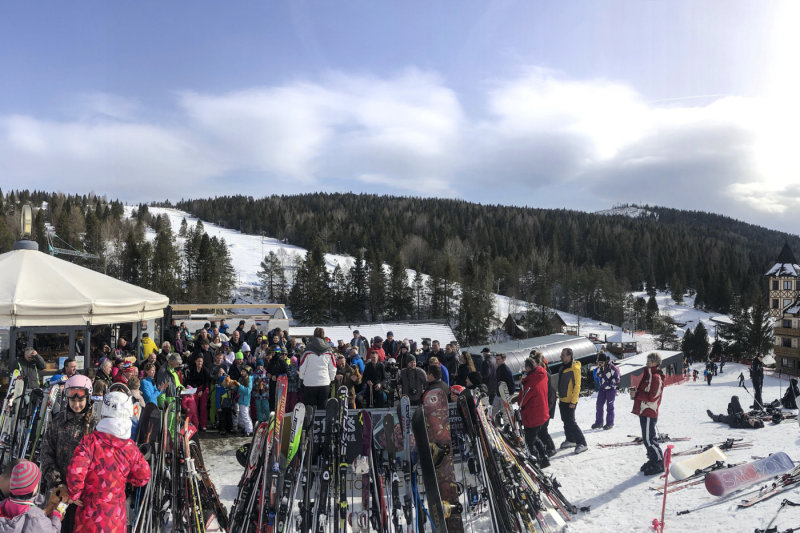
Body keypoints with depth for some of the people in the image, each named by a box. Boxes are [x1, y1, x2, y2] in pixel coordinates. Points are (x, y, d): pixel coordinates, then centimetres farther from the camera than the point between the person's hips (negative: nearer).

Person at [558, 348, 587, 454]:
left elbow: (577, 386, -19)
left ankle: (582, 443, -4)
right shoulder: (563, 367, 12)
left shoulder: (575, 368, -16)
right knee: (566, 421, 15)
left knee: (570, 422, -11)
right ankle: (570, 440, 29)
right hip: (563, 400, 9)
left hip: (570, 401, -9)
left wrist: (573, 401, -21)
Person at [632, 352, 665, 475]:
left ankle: (659, 463, 3)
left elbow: (651, 397, -22)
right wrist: (637, 392, 4)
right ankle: (653, 460, 27)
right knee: (648, 438, 17)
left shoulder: (655, 377, -16)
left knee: (649, 439, -6)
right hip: (645, 411, 10)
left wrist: (637, 394, -14)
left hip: (648, 412, -10)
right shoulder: (648, 375, 15)